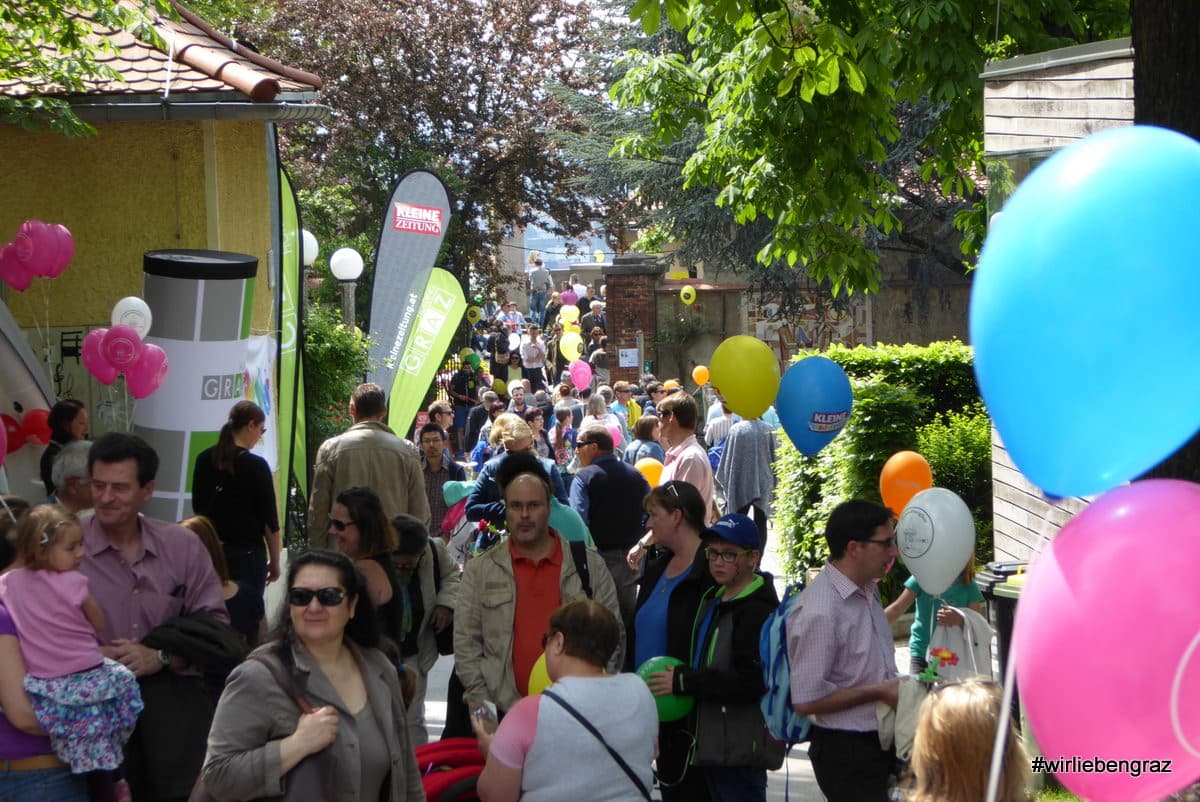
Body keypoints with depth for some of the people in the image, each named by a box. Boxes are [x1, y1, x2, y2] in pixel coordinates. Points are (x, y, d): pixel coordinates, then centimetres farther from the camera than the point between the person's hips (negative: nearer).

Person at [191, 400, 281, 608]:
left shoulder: (204, 459, 4)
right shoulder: (256, 466, -12)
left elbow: (197, 506, 13)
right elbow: (269, 520, -8)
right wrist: (275, 562, 1)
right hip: (247, 553, -5)